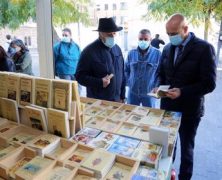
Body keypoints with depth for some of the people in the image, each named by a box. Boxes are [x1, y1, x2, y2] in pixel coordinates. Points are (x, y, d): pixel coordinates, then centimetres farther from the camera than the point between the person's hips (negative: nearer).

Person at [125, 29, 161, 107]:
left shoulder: (157, 53, -8)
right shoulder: (131, 53, 1)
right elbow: (126, 70, 11)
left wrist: (156, 87, -6)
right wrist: (129, 83, 3)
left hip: (149, 92, -2)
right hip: (132, 92, 3)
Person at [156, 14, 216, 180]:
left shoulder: (204, 48, -13)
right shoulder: (167, 49, 4)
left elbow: (209, 83, -16)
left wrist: (182, 92, -26)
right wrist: (160, 87, -6)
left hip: (189, 109, -4)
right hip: (168, 106, 5)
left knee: (186, 147, 14)